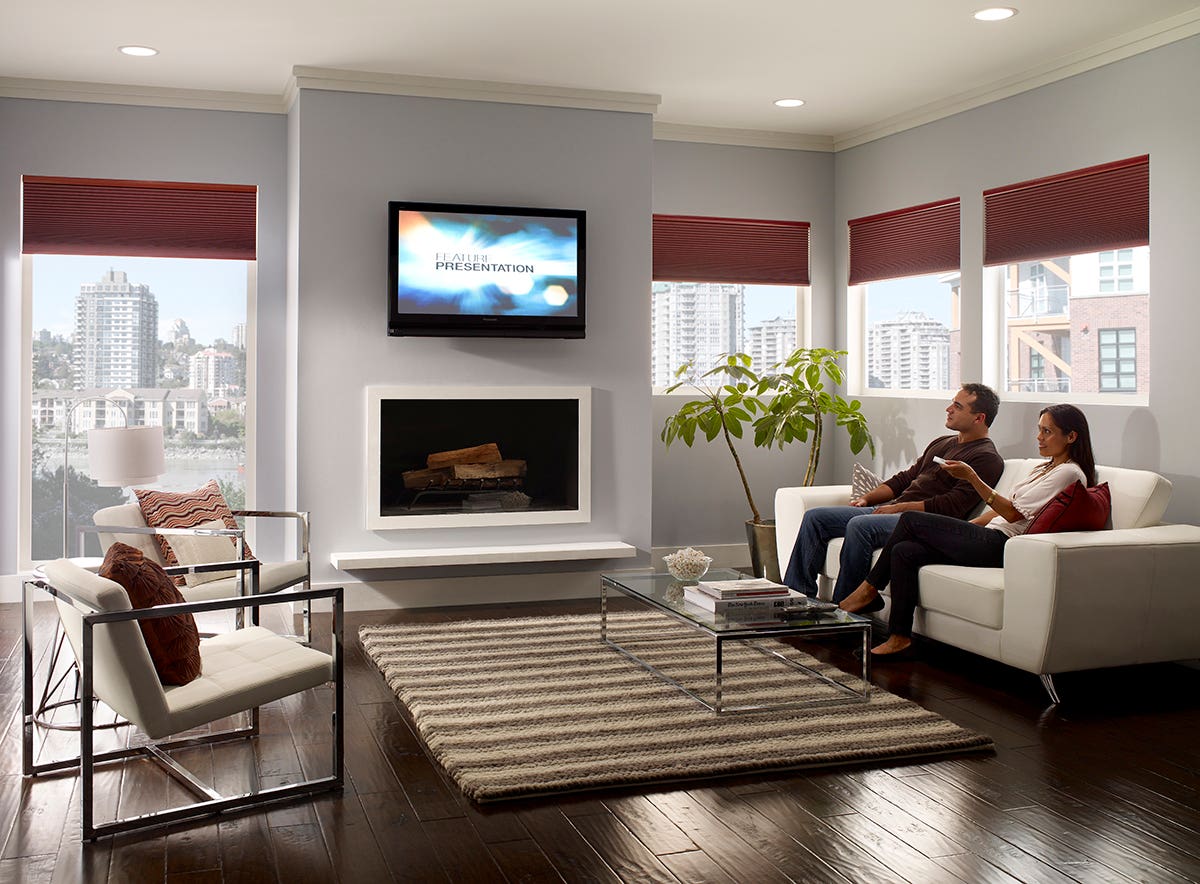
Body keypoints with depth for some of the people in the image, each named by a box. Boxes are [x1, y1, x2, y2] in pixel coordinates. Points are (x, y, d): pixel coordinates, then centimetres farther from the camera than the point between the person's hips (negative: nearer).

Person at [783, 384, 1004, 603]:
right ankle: (798, 597, -3)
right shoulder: (941, 443, 25)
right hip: (890, 510, 9)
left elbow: (952, 506, -14)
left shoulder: (987, 459, -3)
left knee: (859, 526, -35)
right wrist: (866, 498, 11)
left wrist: (900, 507, -15)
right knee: (815, 517, -2)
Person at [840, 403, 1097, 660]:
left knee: (910, 520, -10)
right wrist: (962, 530, 14)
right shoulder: (1045, 467, 24)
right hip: (993, 538, 9)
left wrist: (972, 477, -17)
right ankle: (899, 639, -9)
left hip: (1002, 545, -9)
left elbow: (1013, 513, -14)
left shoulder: (1068, 473, -6)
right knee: (904, 551, -8)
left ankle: (869, 590, 0)